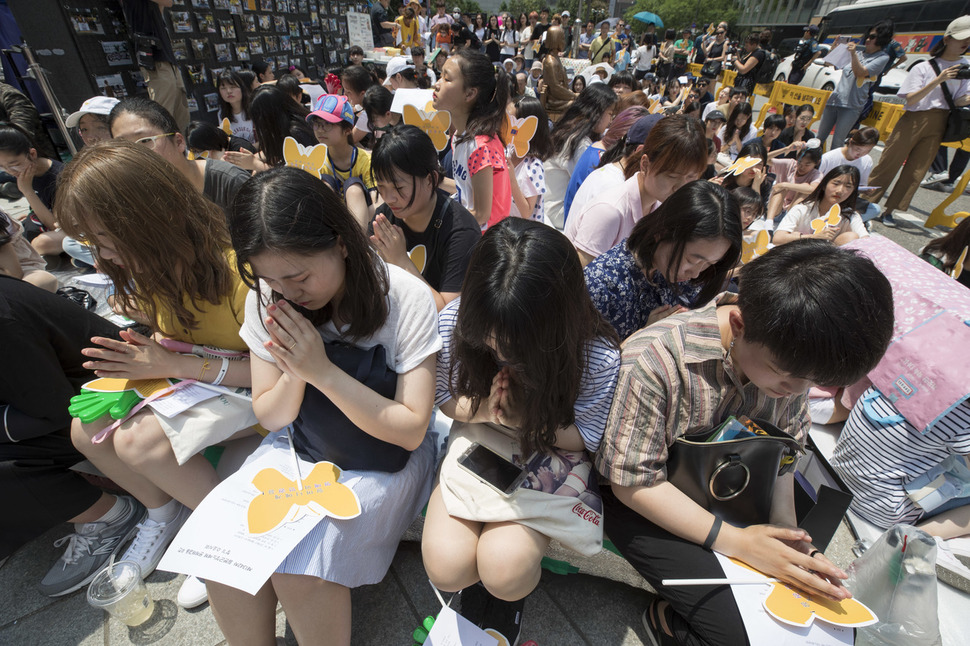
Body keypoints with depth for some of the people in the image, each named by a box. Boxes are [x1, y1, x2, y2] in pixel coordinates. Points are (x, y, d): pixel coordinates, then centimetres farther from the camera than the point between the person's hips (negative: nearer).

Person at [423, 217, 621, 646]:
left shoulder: (597, 357, -27)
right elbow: (443, 397, -2)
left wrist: (521, 416, -28)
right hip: (478, 445, 3)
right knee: (446, 566, -14)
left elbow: (582, 437, -10)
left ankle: (504, 610, 20)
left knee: (504, 568, -21)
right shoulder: (455, 322, -19)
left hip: (548, 459, -2)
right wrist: (481, 409, -25)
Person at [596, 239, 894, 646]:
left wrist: (784, 519, -11)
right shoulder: (652, 363, -34)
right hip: (647, 501, -6)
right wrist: (735, 541, -24)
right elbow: (634, 482, -23)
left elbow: (787, 441, 3)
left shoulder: (790, 354, -14)